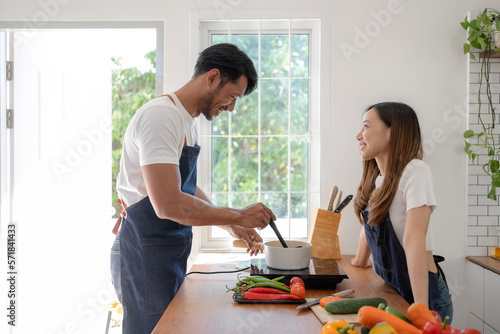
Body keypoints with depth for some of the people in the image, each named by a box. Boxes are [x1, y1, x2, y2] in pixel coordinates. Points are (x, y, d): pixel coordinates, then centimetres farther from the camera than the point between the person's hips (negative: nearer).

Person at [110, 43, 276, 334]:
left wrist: (231, 225, 14)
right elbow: (168, 204, -28)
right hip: (145, 254, -10)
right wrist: (238, 216, -19)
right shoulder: (161, 117, -19)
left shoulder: (189, 123, 14)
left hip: (171, 253, 10)